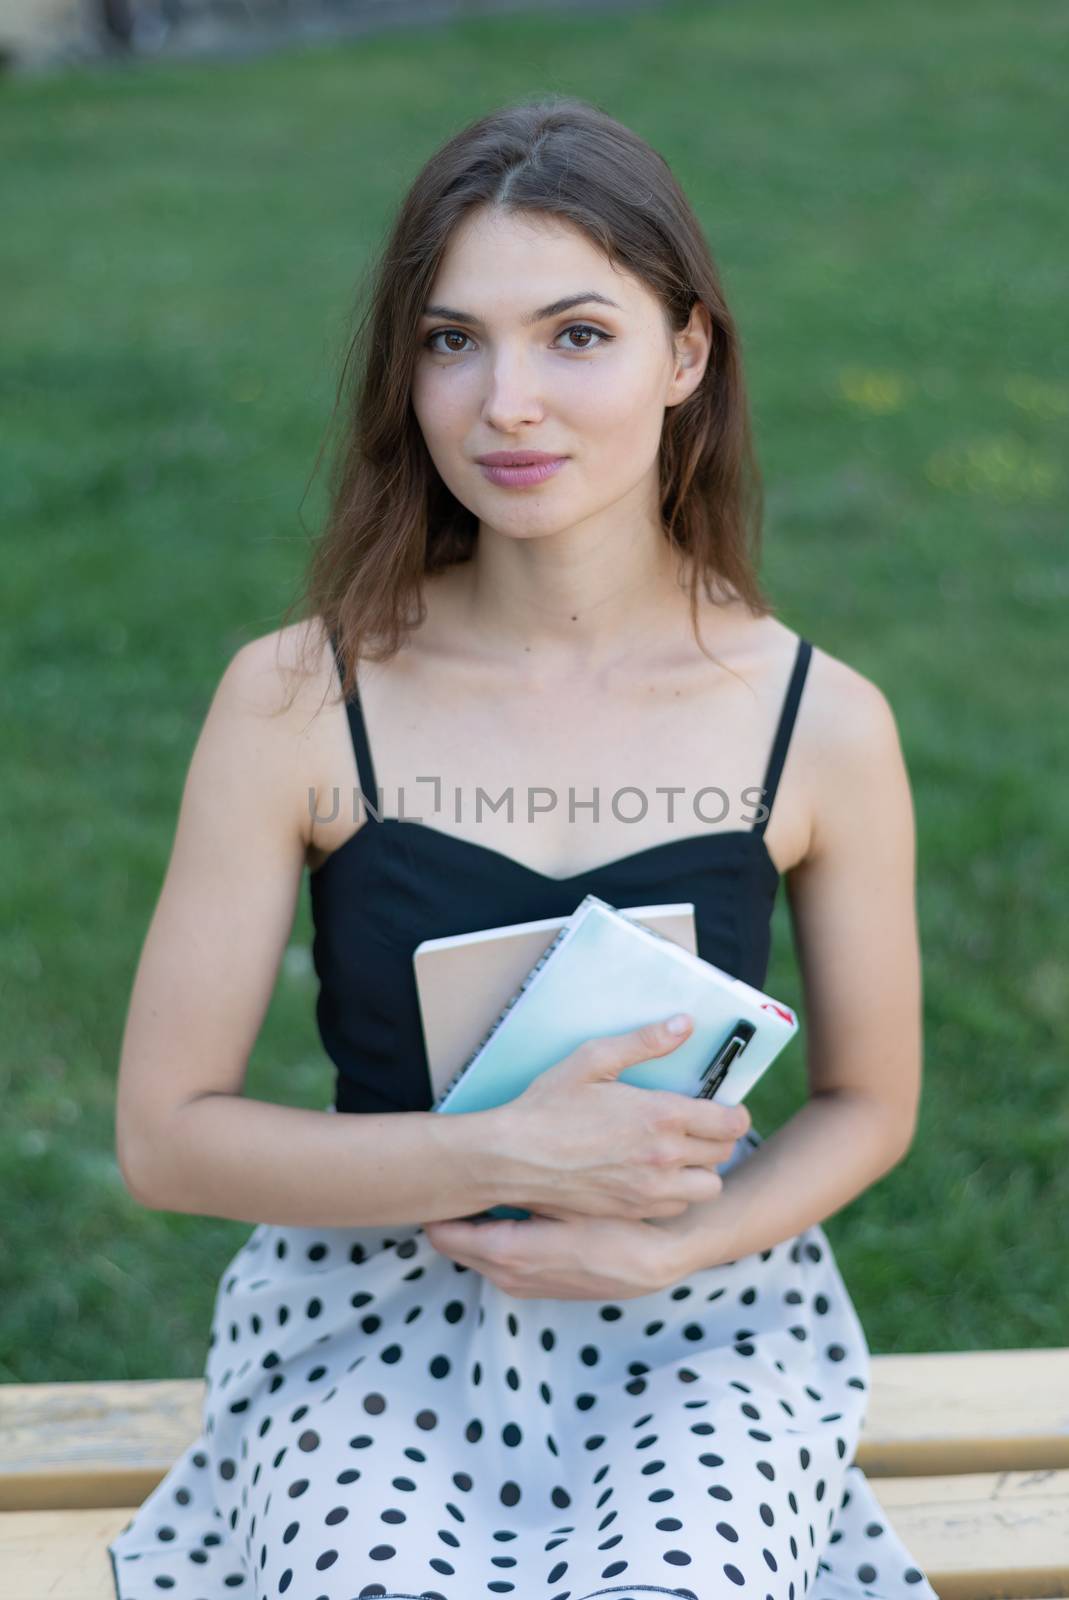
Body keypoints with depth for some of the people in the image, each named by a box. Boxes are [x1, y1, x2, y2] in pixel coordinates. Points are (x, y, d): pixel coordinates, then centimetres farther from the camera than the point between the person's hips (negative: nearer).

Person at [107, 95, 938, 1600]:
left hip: (703, 1320, 1)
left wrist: (661, 1249, -14)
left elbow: (867, 1104, 5)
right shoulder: (295, 702, -11)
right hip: (373, 1315, 0)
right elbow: (166, 1133, -7)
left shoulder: (821, 724, -8)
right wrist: (506, 1154, -19)